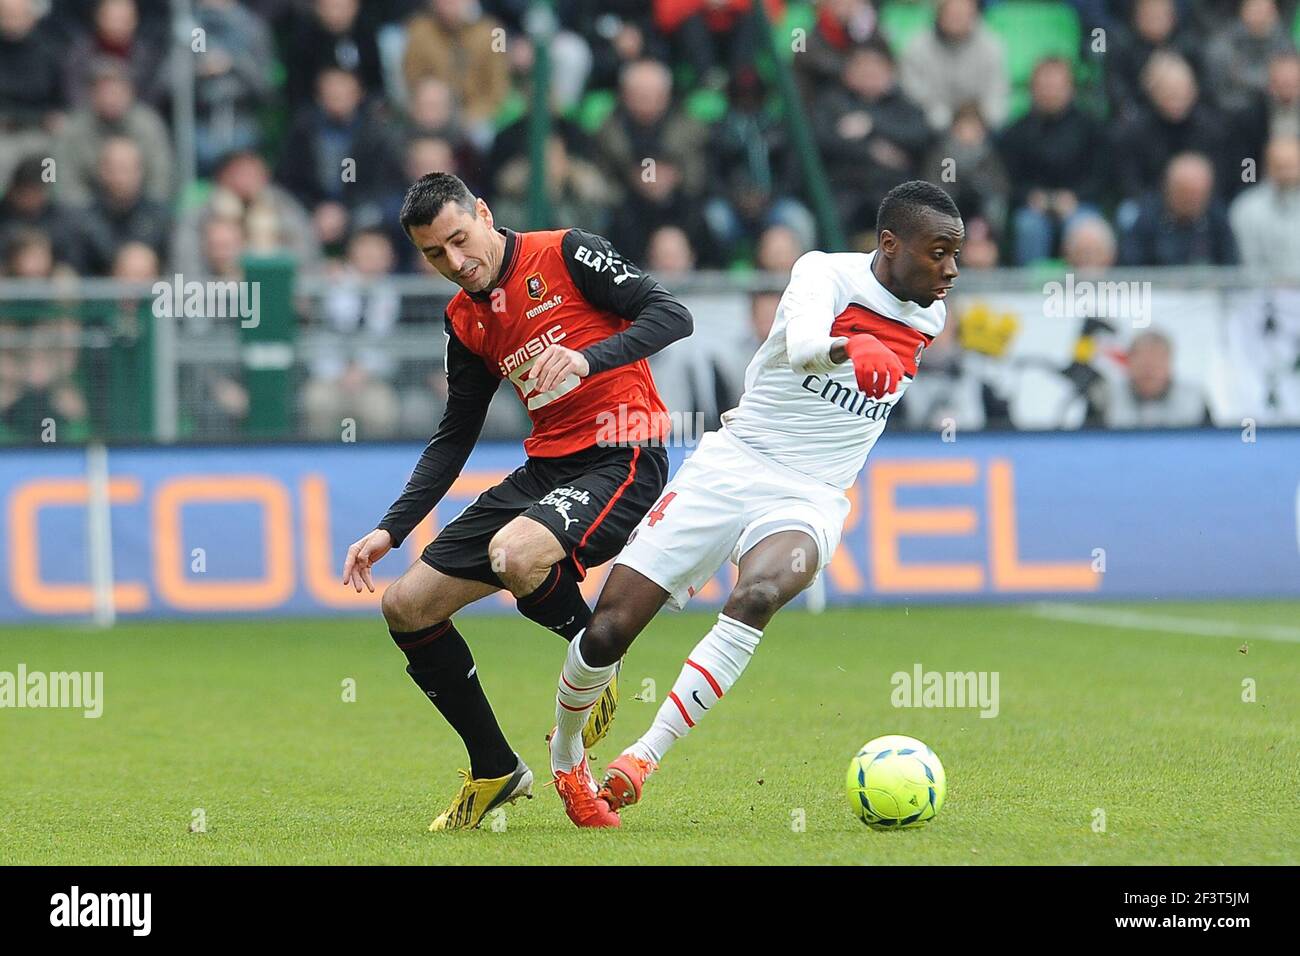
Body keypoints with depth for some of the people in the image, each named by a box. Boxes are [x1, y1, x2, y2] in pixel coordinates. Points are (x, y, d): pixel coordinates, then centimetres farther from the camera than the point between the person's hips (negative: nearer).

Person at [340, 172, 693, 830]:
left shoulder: (566, 255, -5)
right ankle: (495, 771, 15)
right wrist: (390, 529, 11)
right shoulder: (465, 322, 13)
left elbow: (672, 315, -12)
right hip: (546, 470, 8)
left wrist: (587, 357, -28)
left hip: (623, 457, -8)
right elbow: (454, 437, 19)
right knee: (406, 606, 2)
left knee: (514, 555, -36)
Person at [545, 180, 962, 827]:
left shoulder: (930, 318, 7)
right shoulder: (829, 273, -10)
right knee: (608, 630, -7)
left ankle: (646, 756, -28)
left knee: (757, 597, -33)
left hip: (810, 500, 3)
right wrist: (850, 349, -56)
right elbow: (802, 342, -33)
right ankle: (564, 753, 23)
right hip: (729, 466, -3)